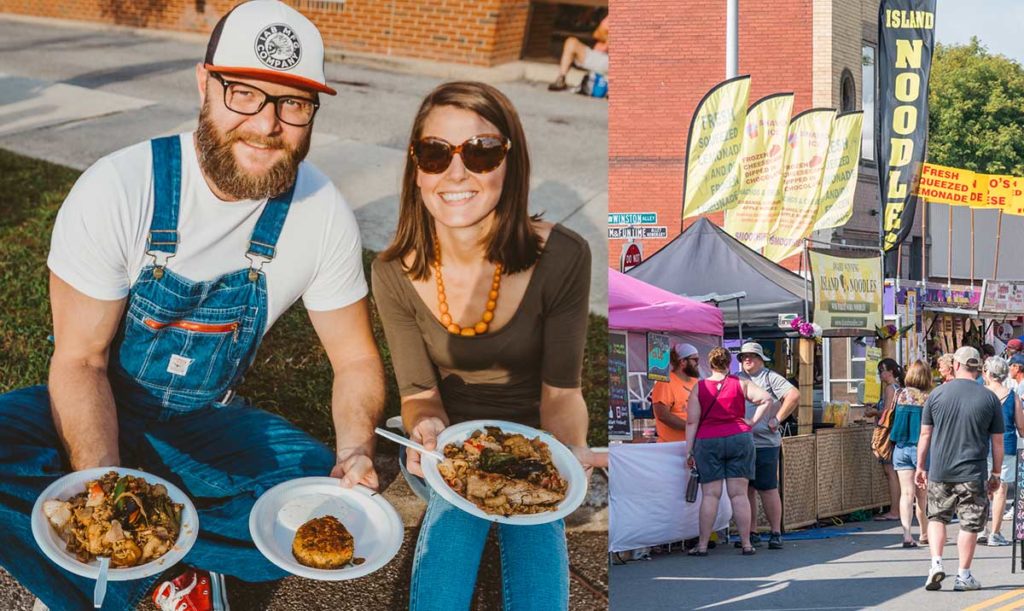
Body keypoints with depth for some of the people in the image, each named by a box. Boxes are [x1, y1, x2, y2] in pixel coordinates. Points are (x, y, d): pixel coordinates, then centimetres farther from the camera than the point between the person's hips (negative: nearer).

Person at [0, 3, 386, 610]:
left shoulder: (324, 214, -12)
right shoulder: (118, 190, -21)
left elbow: (356, 360, -1)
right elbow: (80, 359, -18)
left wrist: (356, 452, -23)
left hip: (205, 424, 2)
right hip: (104, 415, -2)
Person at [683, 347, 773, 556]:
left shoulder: (698, 388, 3)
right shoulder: (741, 384, 3)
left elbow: (692, 422, 0)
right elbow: (766, 399, -7)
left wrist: (689, 449, 3)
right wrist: (752, 422, 0)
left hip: (707, 442, 0)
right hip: (739, 439, 0)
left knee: (710, 494, 0)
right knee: (739, 494, 3)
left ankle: (702, 545, -4)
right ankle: (746, 543, 2)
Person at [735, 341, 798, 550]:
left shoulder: (770, 377, 0)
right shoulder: (736, 380, 16)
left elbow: (794, 395, -11)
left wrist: (777, 419, -12)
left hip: (764, 442, -5)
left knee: (768, 490, -4)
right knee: (746, 490, 8)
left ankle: (776, 533, 1)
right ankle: (750, 533, 15)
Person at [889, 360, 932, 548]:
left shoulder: (900, 395, 0)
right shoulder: (929, 398, -8)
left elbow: (888, 419, 7)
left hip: (901, 448, 2)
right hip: (922, 448, -2)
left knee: (906, 493, 0)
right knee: (922, 494, 12)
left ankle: (907, 534, -13)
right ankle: (924, 534, 23)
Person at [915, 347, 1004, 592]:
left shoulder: (937, 394, 0)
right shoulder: (990, 399, -2)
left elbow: (925, 435, 5)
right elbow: (997, 442, 1)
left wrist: (920, 466, 14)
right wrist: (996, 473, 11)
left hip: (939, 471, 1)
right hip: (972, 474, -1)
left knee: (936, 517, 17)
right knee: (970, 523, 7)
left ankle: (936, 563, 2)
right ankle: (964, 576, 10)